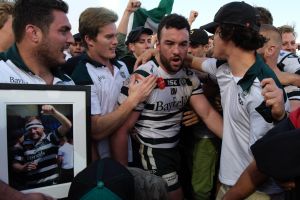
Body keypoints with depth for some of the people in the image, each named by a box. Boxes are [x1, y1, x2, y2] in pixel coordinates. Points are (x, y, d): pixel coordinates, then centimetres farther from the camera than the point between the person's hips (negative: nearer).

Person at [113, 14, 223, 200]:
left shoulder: (190, 77, -1)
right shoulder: (142, 78, -21)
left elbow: (208, 114, -8)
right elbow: (121, 130, -18)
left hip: (176, 148, 7)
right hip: (152, 153, -7)